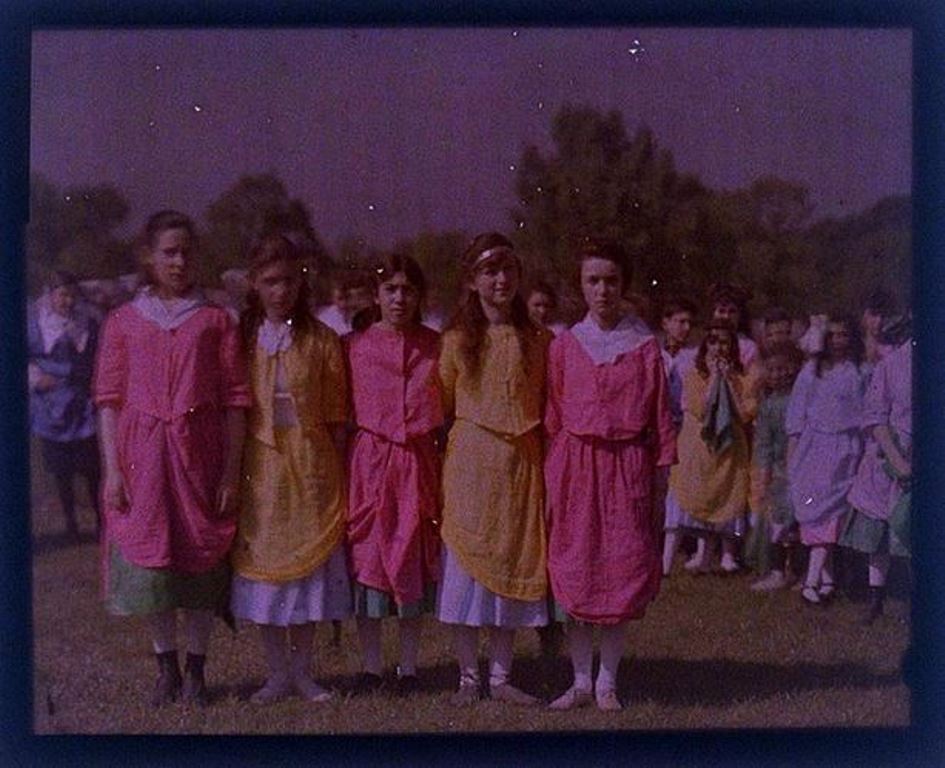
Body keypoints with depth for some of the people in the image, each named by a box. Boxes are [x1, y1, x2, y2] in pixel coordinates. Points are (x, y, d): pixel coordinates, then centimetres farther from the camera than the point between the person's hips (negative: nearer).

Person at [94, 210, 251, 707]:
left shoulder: (214, 321, 5)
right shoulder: (123, 321, 7)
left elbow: (235, 398, 1)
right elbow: (108, 398, 4)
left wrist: (231, 472, -5)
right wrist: (112, 468, -5)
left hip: (199, 453, -1)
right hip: (141, 457, 1)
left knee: (200, 558, 3)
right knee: (147, 561, 3)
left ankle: (196, 671, 16)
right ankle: (166, 668, 18)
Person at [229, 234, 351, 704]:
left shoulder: (321, 340, 1)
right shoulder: (242, 338, 2)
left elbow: (335, 414, 1)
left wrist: (336, 468, -4)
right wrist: (233, 469, -4)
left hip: (311, 462, 0)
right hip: (260, 463, 1)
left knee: (310, 558, 4)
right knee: (264, 559, 5)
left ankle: (302, 670, 19)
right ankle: (277, 673, 18)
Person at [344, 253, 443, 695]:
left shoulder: (435, 347, 4)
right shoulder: (355, 346, 2)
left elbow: (447, 410, 7)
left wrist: (443, 459, -1)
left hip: (418, 462, 1)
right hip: (370, 460, -1)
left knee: (415, 561, 7)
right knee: (368, 558, 3)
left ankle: (409, 667, 17)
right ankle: (370, 667, 14)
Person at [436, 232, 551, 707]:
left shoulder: (536, 341, 5)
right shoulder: (457, 340, 2)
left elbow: (546, 407, 6)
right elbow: (441, 405, 5)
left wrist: (548, 464, -1)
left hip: (520, 464, 1)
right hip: (469, 460, -1)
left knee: (512, 567, 6)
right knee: (466, 564, 2)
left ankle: (500, 677, 18)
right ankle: (468, 677, 14)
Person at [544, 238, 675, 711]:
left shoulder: (644, 345, 2)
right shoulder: (564, 346, 5)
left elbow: (660, 414, 3)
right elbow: (553, 415, 8)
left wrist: (662, 470, -1)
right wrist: (554, 470, 2)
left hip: (626, 464, -1)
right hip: (574, 464, 1)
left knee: (624, 570, 2)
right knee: (572, 570, 3)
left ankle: (608, 680, 15)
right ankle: (581, 680, 16)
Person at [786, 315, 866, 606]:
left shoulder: (860, 372, 5)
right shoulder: (812, 368, 11)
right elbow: (797, 410, 11)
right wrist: (792, 450, 5)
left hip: (842, 448, -2)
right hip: (811, 446, 2)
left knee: (827, 508, -11)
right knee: (809, 503, -4)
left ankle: (813, 578, -14)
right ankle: (826, 577, 5)